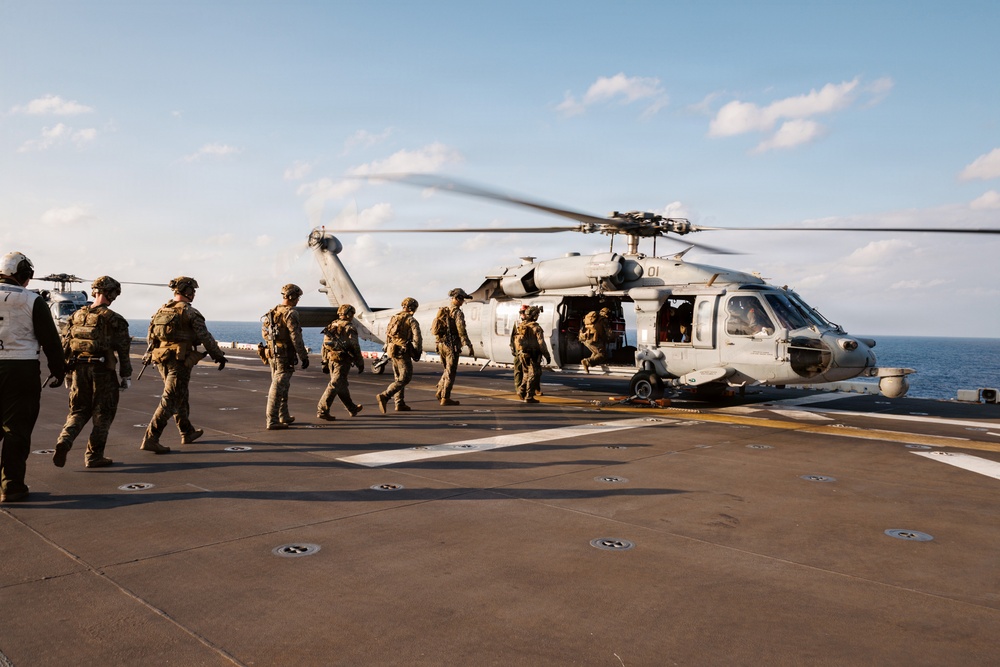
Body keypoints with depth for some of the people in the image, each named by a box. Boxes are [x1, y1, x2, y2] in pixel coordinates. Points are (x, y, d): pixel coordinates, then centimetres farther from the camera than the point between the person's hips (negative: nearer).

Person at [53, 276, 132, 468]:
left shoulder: (77, 316, 7)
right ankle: (94, 456, 11)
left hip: (79, 369, 4)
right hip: (103, 371, -4)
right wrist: (126, 376, 1)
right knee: (103, 413, 8)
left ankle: (64, 441, -7)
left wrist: (68, 374, 17)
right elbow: (123, 352, -8)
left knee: (78, 410, 17)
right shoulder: (114, 319, -8)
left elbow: (65, 346, 9)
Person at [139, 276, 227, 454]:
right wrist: (218, 356, -2)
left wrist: (148, 355, 31)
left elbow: (150, 336, 18)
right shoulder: (189, 312, -10)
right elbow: (205, 337, -11)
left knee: (180, 397, 20)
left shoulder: (162, 310, 12)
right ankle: (150, 439, -12)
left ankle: (187, 433, 32)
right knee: (170, 401, -7)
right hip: (179, 361, -8)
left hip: (161, 360, 8)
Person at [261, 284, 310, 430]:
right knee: (278, 387, -7)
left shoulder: (273, 312, 12)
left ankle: (284, 416, 29)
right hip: (285, 356, -9)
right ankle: (272, 421, -7)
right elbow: (296, 337, -18)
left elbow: (264, 332, 18)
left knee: (282, 386, 18)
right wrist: (304, 356, -14)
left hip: (272, 354, 9)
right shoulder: (290, 313, -14)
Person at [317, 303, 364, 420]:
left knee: (342, 385, 17)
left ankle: (352, 408, 31)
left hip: (331, 360, 8)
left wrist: (325, 362, 19)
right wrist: (360, 364, -4)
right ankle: (322, 410, -10)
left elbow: (325, 345, 14)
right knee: (334, 385, -6)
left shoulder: (331, 326, 12)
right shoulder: (349, 328, -9)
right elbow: (355, 348, -12)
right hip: (342, 362, -8)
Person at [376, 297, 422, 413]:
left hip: (393, 350, 8)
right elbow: (417, 338, -15)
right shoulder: (412, 320, -9)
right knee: (405, 378, -6)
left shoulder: (394, 318, 12)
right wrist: (417, 352, -2)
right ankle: (384, 396, -20)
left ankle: (399, 404, 17)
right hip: (403, 352, -8)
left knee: (398, 377, 15)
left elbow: (387, 333, 15)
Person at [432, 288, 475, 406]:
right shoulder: (457, 312, -12)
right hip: (452, 345, -8)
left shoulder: (443, 310, 13)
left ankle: (440, 392, 11)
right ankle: (445, 398, 2)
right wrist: (469, 346, -19)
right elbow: (461, 331, -20)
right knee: (451, 372, 0)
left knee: (448, 370, 20)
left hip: (441, 344, 8)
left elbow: (433, 328, 16)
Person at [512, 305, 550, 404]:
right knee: (533, 375, 2)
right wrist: (547, 355, -9)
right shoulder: (536, 328, -14)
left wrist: (518, 353, 21)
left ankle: (521, 391, 16)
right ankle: (529, 397, 1)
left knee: (527, 373, 22)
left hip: (522, 354, 6)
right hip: (533, 355, -6)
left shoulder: (520, 326, 6)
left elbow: (516, 341, 12)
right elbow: (541, 343, -16)